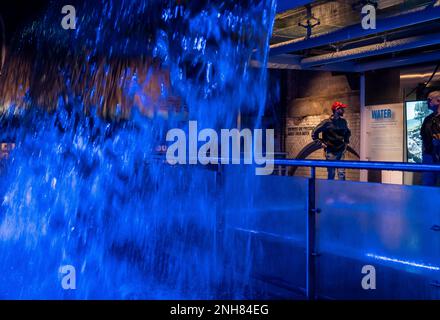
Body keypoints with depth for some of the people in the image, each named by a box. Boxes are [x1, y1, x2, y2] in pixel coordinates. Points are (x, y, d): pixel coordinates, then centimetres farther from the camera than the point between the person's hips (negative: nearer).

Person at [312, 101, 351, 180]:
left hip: (341, 151, 4)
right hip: (331, 152, -4)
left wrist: (346, 142, 17)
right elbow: (314, 133, -5)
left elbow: (348, 132, 27)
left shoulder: (343, 121, 6)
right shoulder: (327, 122, -10)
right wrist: (321, 143, -6)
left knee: (342, 173, -1)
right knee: (331, 174, 0)